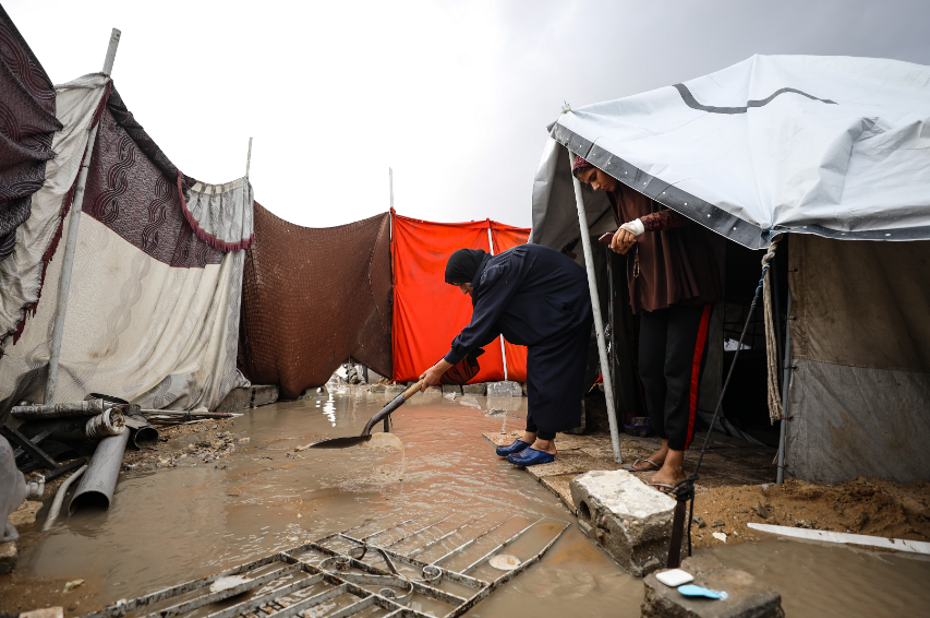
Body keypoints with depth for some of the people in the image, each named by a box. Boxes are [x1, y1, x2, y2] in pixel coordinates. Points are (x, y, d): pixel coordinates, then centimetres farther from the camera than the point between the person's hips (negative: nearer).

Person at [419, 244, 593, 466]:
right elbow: (487, 326, 9)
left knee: (548, 372, -9)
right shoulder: (495, 273, 5)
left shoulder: (497, 273, -25)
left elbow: (479, 328, -26)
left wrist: (439, 368, -20)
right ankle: (531, 436, 17)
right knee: (536, 372, 10)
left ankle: (545, 444, 0)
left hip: (566, 309, -10)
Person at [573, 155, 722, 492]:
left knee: (679, 370, -8)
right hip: (651, 290, 8)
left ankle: (675, 463, 0)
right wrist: (624, 244, 0)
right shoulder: (617, 196, 15)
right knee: (650, 369, 7)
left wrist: (643, 223, -32)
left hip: (688, 286, -8)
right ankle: (666, 446, 22)